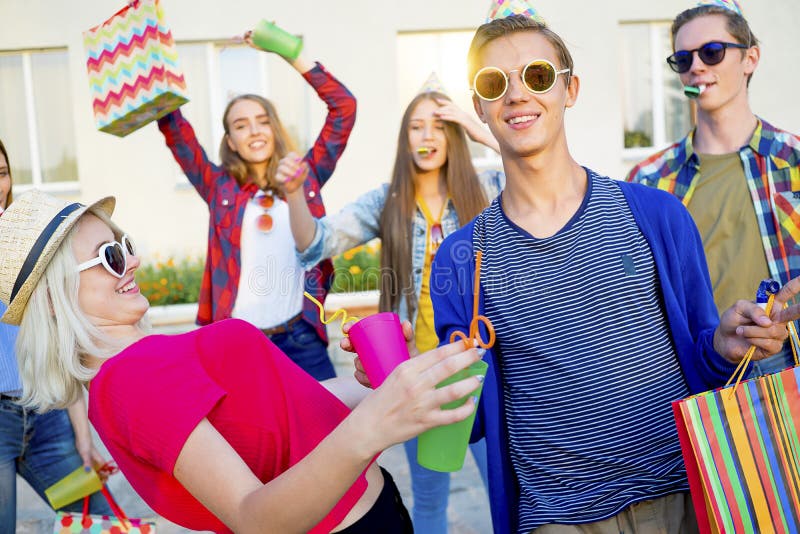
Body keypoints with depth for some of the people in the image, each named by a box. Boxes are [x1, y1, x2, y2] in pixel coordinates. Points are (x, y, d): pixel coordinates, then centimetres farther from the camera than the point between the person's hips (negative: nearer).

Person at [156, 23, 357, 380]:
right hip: (237, 340, 0)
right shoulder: (219, 187, 8)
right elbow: (174, 128, 4)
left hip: (301, 337, 0)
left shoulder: (304, 177, 7)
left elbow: (344, 106, 4)